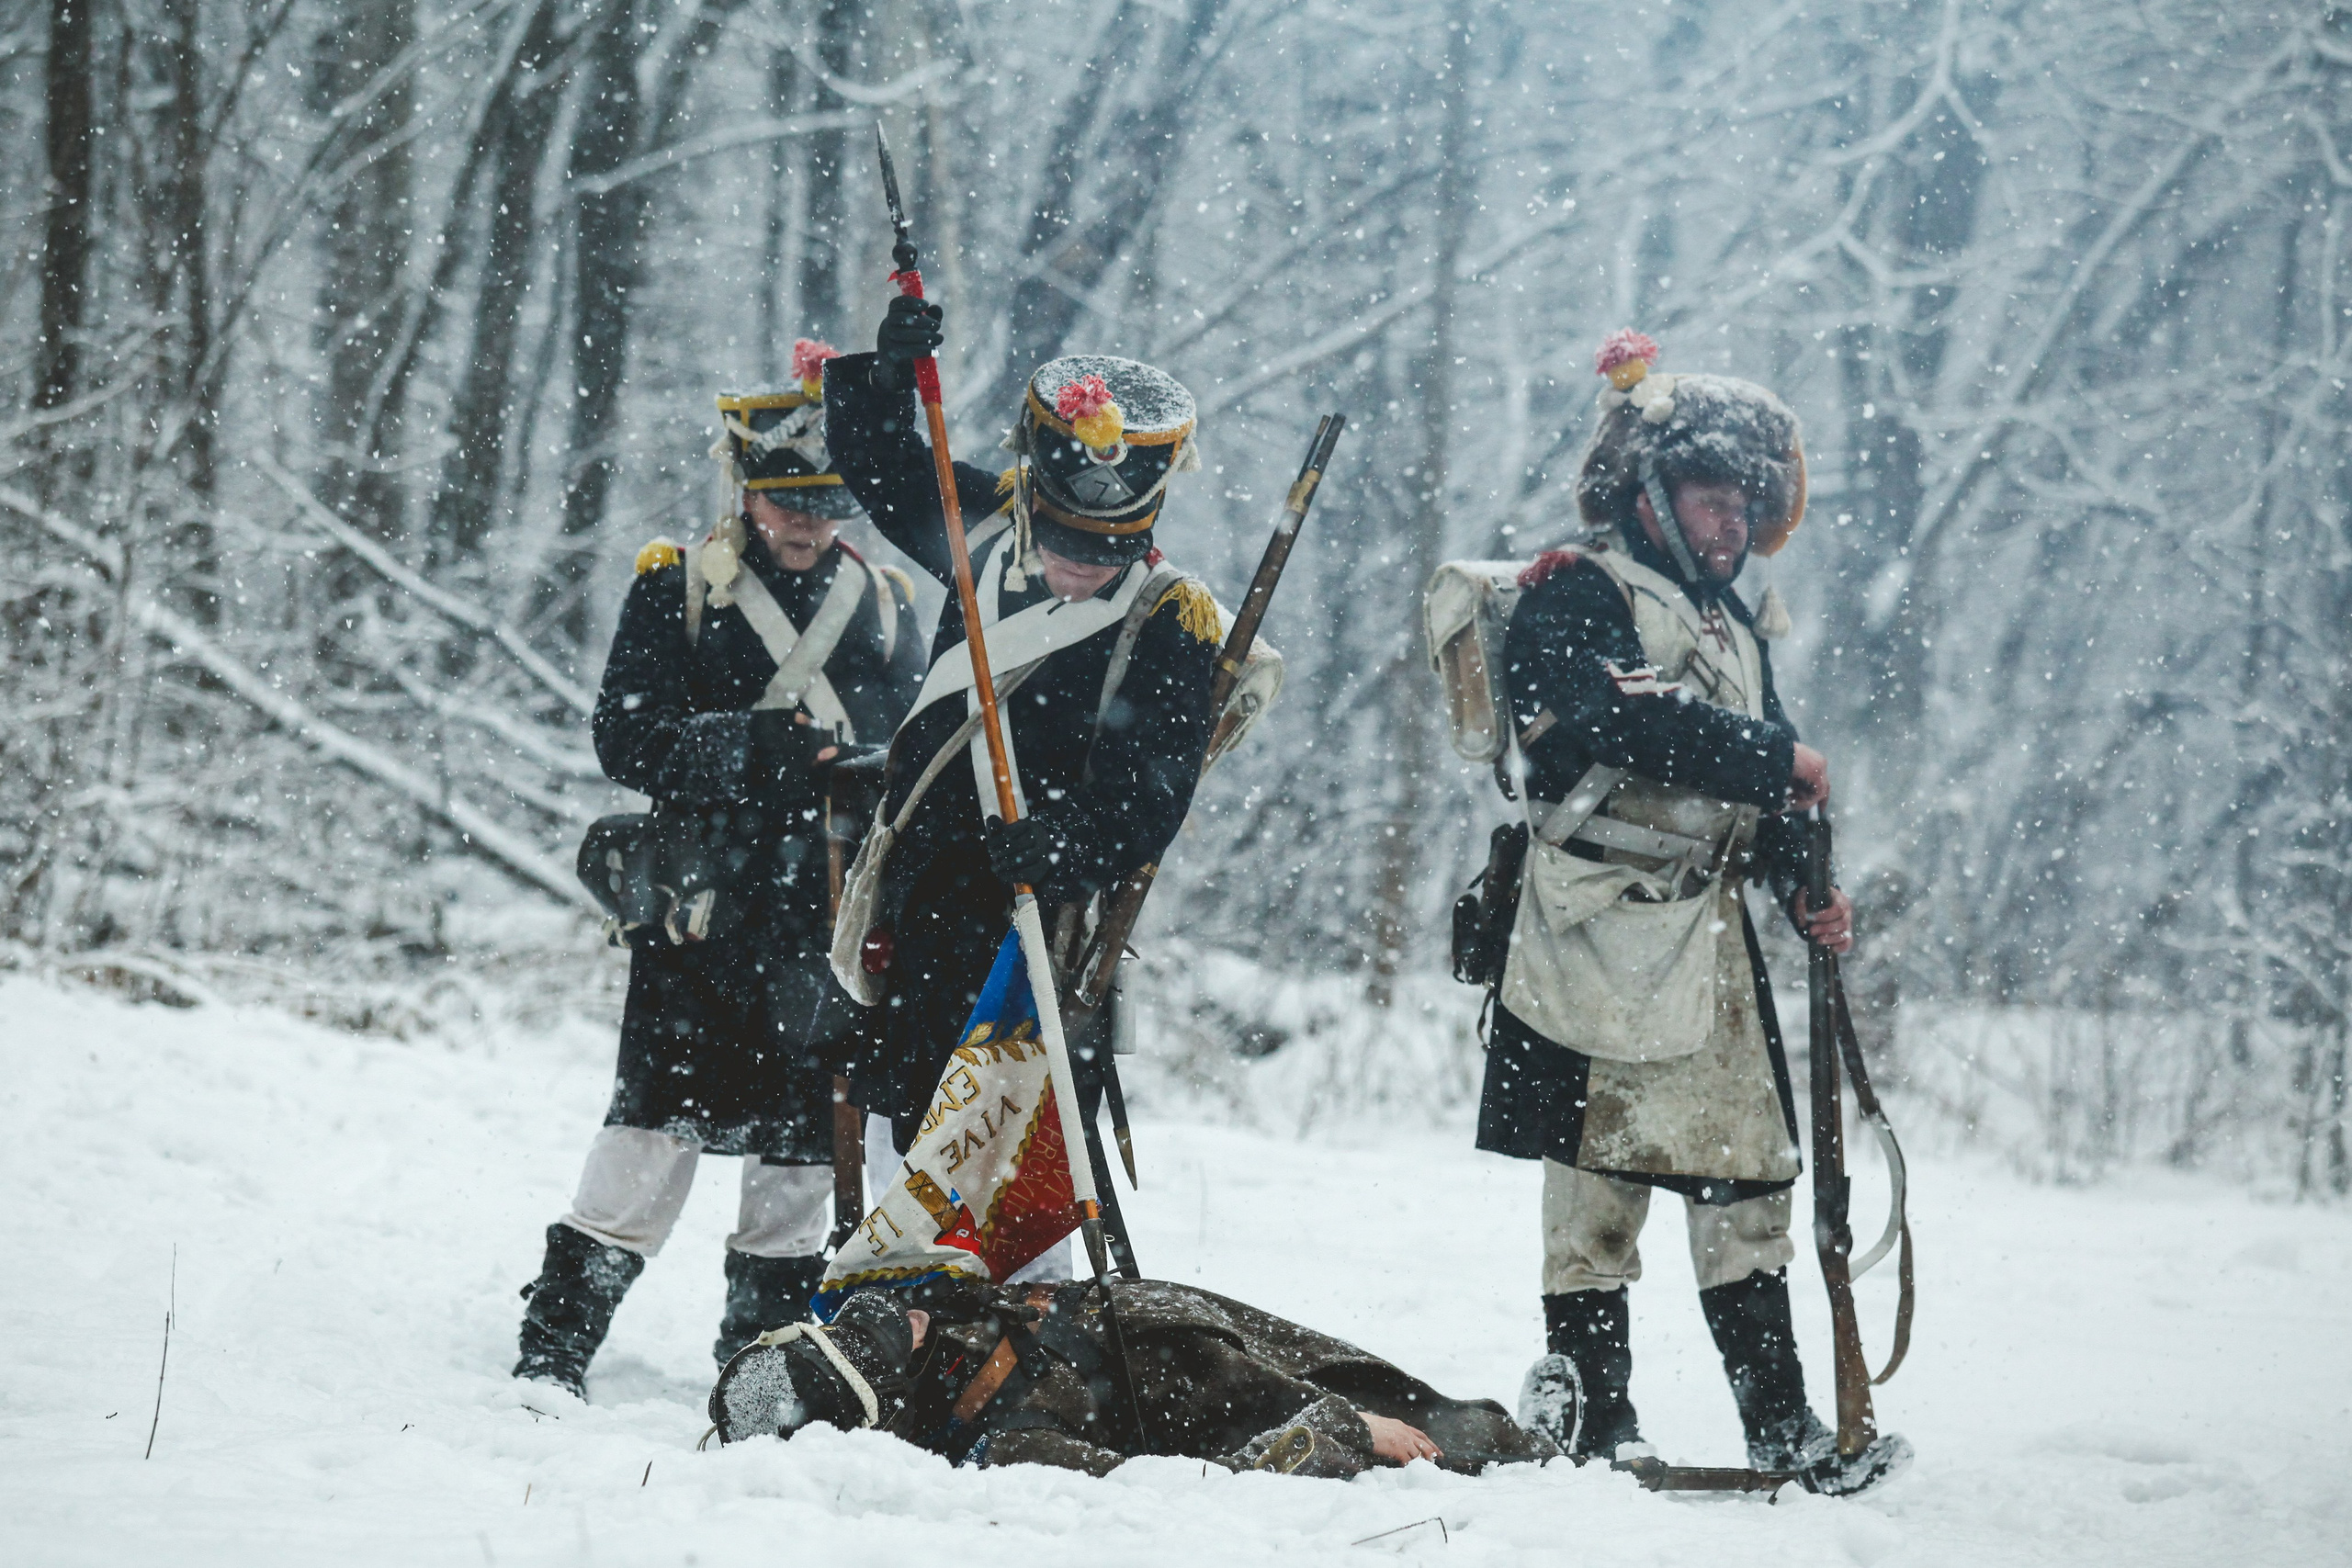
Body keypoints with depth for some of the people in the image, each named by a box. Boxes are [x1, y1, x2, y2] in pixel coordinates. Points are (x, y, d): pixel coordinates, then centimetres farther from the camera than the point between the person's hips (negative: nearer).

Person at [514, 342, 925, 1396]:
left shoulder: (885, 607, 14)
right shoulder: (677, 593, 3)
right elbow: (628, 740, -6)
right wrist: (758, 746, -19)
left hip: (827, 916, 4)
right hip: (704, 903, -4)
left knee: (802, 1131, 7)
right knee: (661, 1116, -10)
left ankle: (762, 1348, 20)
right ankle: (555, 1343, -6)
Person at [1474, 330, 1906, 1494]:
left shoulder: (1737, 630, 20)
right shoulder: (1576, 600, -4)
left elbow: (1764, 807, 19)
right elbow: (1641, 724, -22)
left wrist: (1810, 895, 2)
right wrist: (1777, 762, -13)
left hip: (1710, 935, 8)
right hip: (1600, 931, -8)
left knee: (1748, 1172, 6)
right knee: (1601, 1165, -6)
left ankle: (1781, 1424, 7)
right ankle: (1590, 1405, 0)